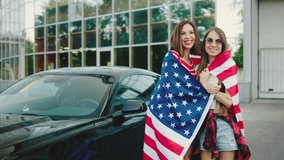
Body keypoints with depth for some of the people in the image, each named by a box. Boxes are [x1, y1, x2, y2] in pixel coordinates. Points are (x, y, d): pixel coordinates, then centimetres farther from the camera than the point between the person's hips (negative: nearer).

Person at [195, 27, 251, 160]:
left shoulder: (228, 64, -6)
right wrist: (206, 85, -8)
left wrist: (206, 85, -13)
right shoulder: (200, 66, 9)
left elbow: (229, 101, -12)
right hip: (204, 123, 4)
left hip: (225, 124, -4)